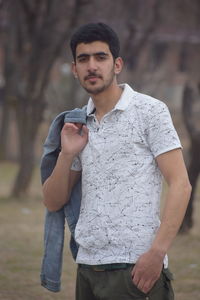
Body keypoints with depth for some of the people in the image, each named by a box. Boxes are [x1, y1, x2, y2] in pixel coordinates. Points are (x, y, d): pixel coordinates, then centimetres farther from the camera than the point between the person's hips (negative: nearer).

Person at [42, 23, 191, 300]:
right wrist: (67, 154, -3)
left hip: (134, 266, -6)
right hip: (87, 264, 6)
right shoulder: (78, 124, 15)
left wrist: (157, 252, -18)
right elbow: (53, 202, 14)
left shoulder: (150, 111, -3)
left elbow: (180, 185, -9)